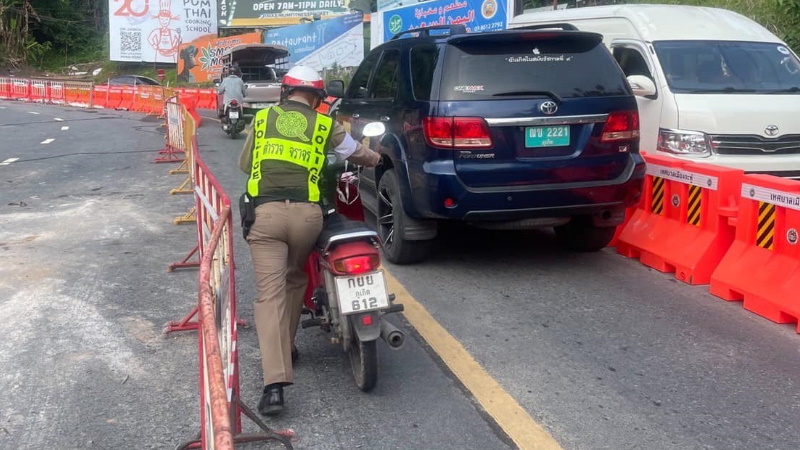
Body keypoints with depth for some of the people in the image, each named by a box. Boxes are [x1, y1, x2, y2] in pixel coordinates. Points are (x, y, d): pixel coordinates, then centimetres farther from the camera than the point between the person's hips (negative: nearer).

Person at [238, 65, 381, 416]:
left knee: (270, 293, -6)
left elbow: (244, 165, 26)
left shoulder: (261, 119, 16)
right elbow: (361, 155, 25)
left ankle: (274, 384, -17)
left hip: (265, 212, 0)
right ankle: (285, 346, 37)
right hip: (306, 212, 1)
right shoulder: (325, 125, 13)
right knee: (295, 280, 26)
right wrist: (376, 159, 48)